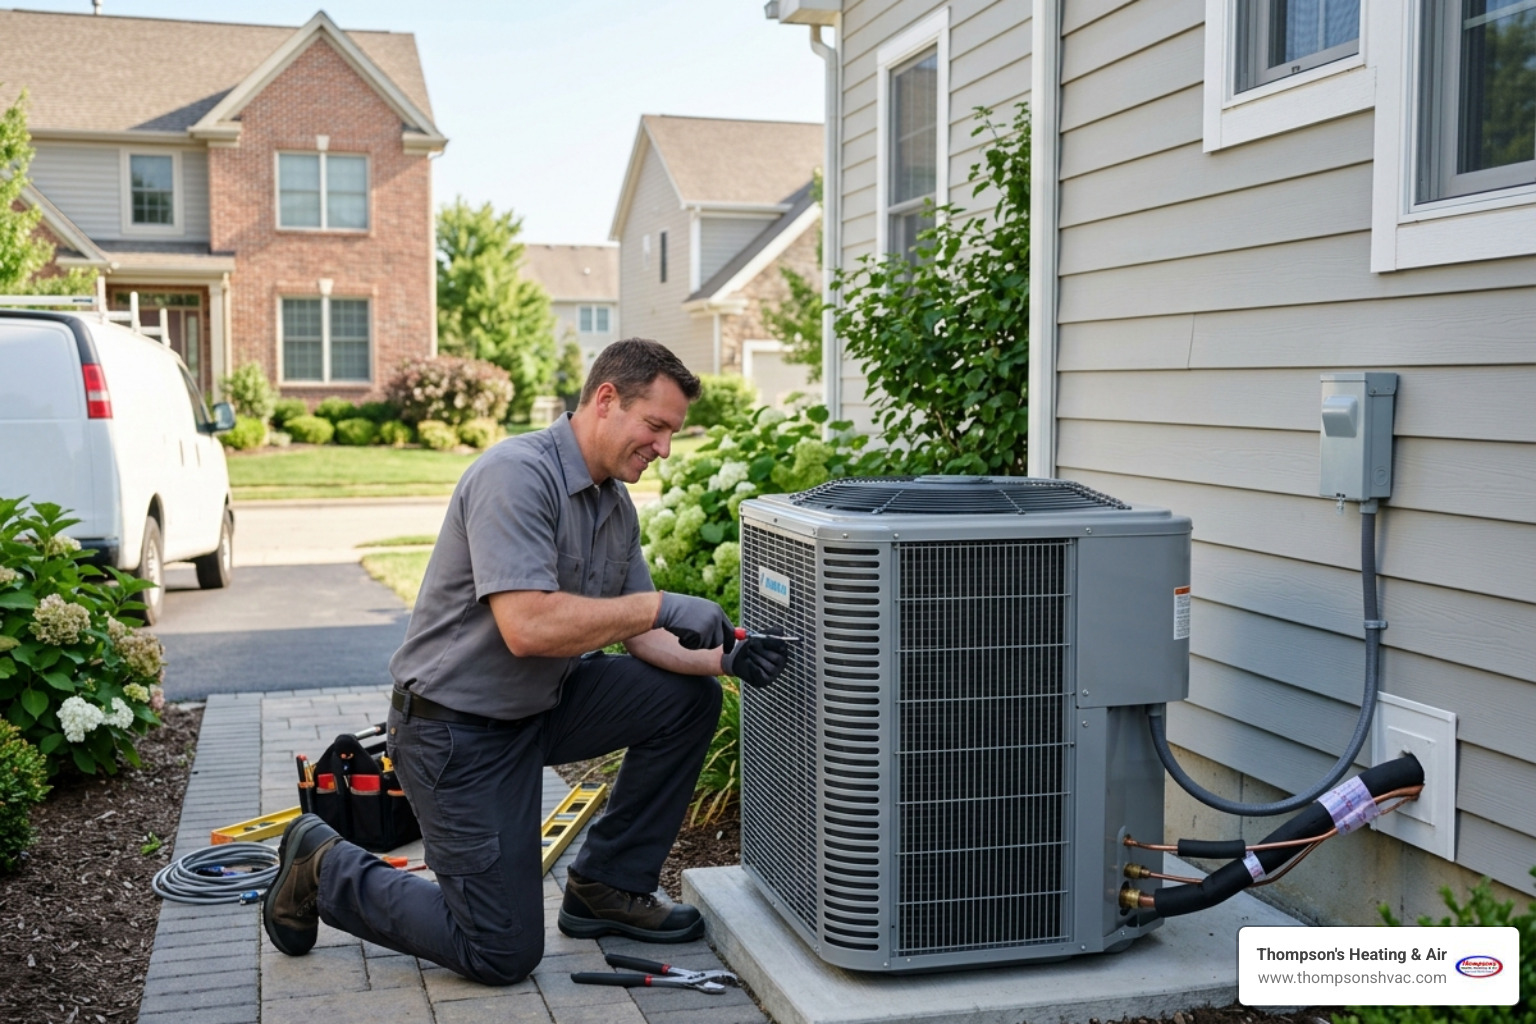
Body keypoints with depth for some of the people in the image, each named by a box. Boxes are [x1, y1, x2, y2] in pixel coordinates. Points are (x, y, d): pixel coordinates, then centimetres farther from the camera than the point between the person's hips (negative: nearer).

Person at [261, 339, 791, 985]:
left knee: (687, 697, -2)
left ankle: (607, 887, 11)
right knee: (503, 954, -5)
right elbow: (527, 627, -33)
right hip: (457, 729, -9)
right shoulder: (516, 475, -24)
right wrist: (658, 606, -27)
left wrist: (722, 657, -11)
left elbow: (640, 637, 7)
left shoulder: (616, 505, 6)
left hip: (541, 706, 9)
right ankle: (327, 871, 16)